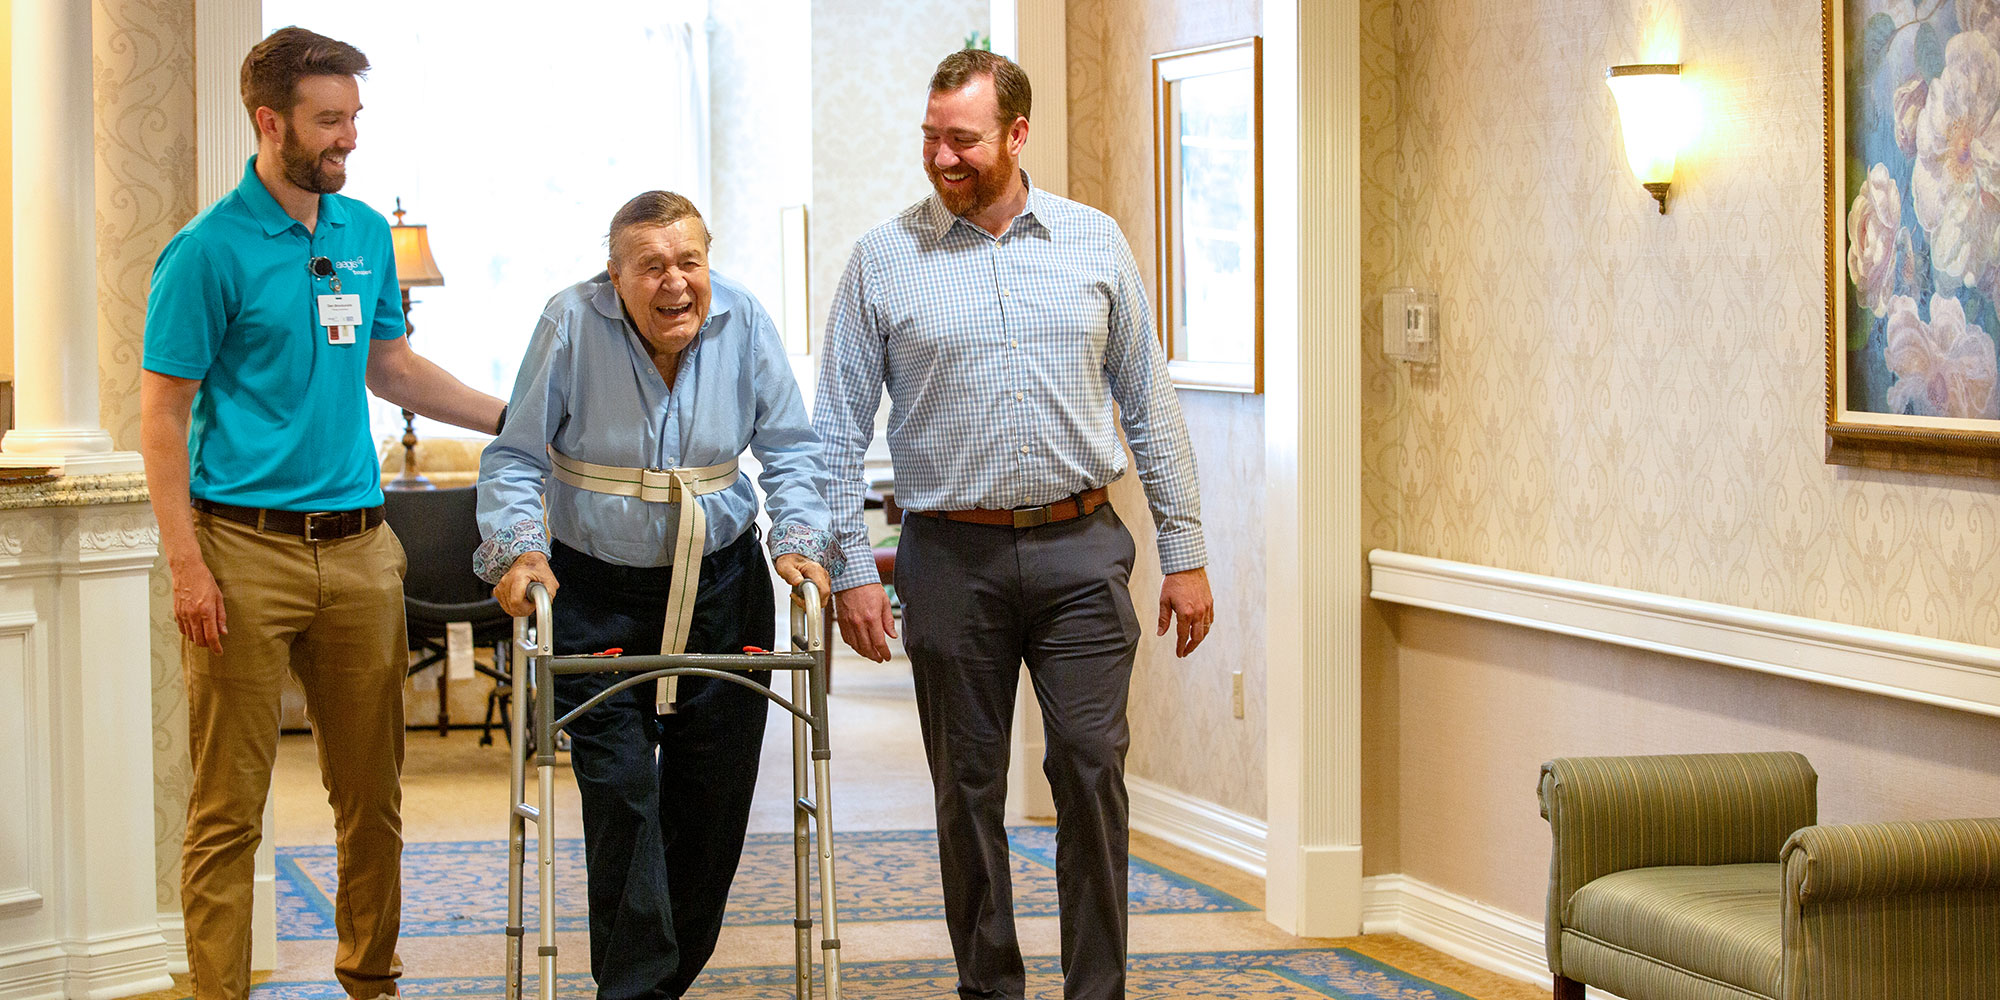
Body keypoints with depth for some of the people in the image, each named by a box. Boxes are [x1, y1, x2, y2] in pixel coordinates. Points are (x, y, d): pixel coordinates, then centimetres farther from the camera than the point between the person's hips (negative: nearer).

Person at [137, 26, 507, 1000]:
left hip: (358, 545, 6)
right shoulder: (209, 251, -7)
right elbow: (164, 414, -7)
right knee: (229, 801, -2)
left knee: (372, 789, 10)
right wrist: (187, 564, -13)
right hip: (247, 549, -6)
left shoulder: (365, 233, 12)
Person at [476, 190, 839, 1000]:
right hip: (597, 592, -3)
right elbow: (516, 456, -8)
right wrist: (518, 549, -22)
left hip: (721, 587, 3)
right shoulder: (572, 321, -14)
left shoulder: (743, 320, -6)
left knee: (716, 795, 8)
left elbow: (790, 448, 3)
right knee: (620, 795, -11)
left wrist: (799, 539, -12)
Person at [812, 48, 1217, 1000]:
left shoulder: (1094, 243, 5)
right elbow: (838, 426, 3)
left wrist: (1185, 552, 6)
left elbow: (1148, 404, 9)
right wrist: (850, 566, -4)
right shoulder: (884, 259, 1)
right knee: (968, 788, 6)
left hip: (1081, 550, 0)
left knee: (1091, 769, -5)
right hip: (953, 558, 0)